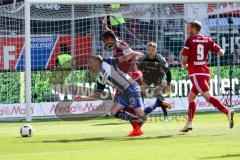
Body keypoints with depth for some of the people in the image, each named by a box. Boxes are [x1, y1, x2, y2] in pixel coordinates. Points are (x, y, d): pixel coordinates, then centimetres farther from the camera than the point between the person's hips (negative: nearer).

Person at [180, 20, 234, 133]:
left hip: (195, 74, -7)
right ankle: (189, 123, 17)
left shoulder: (190, 40, -4)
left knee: (207, 96, -17)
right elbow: (221, 53, 7)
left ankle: (227, 112, -32)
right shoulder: (207, 40, 10)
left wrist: (184, 65, 16)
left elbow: (184, 60, -7)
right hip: (205, 72, 7)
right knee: (191, 97, 18)